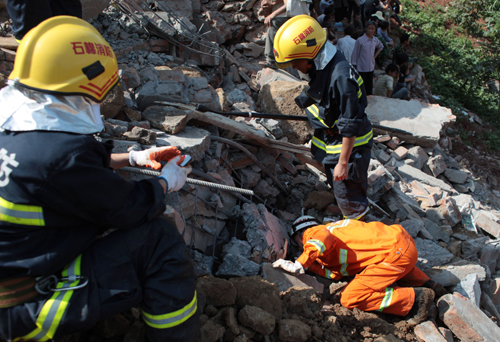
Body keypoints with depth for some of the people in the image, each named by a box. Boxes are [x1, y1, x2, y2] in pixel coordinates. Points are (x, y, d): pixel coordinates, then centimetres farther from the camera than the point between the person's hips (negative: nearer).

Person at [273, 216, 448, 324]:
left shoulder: (314, 233, -2)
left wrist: (299, 265, -23)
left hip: (397, 250, -10)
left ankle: (415, 299, -5)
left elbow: (323, 239, -30)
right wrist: (310, 265, 9)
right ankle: (427, 284, 27)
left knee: (350, 298, -9)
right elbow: (336, 274, 12)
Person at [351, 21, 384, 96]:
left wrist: (375, 55, 13)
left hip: (371, 68, 5)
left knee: (369, 87, 9)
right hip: (361, 68, -5)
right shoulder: (360, 40, -10)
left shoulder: (375, 40, 5)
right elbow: (355, 54, -7)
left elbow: (381, 46, 28)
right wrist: (354, 68, -8)